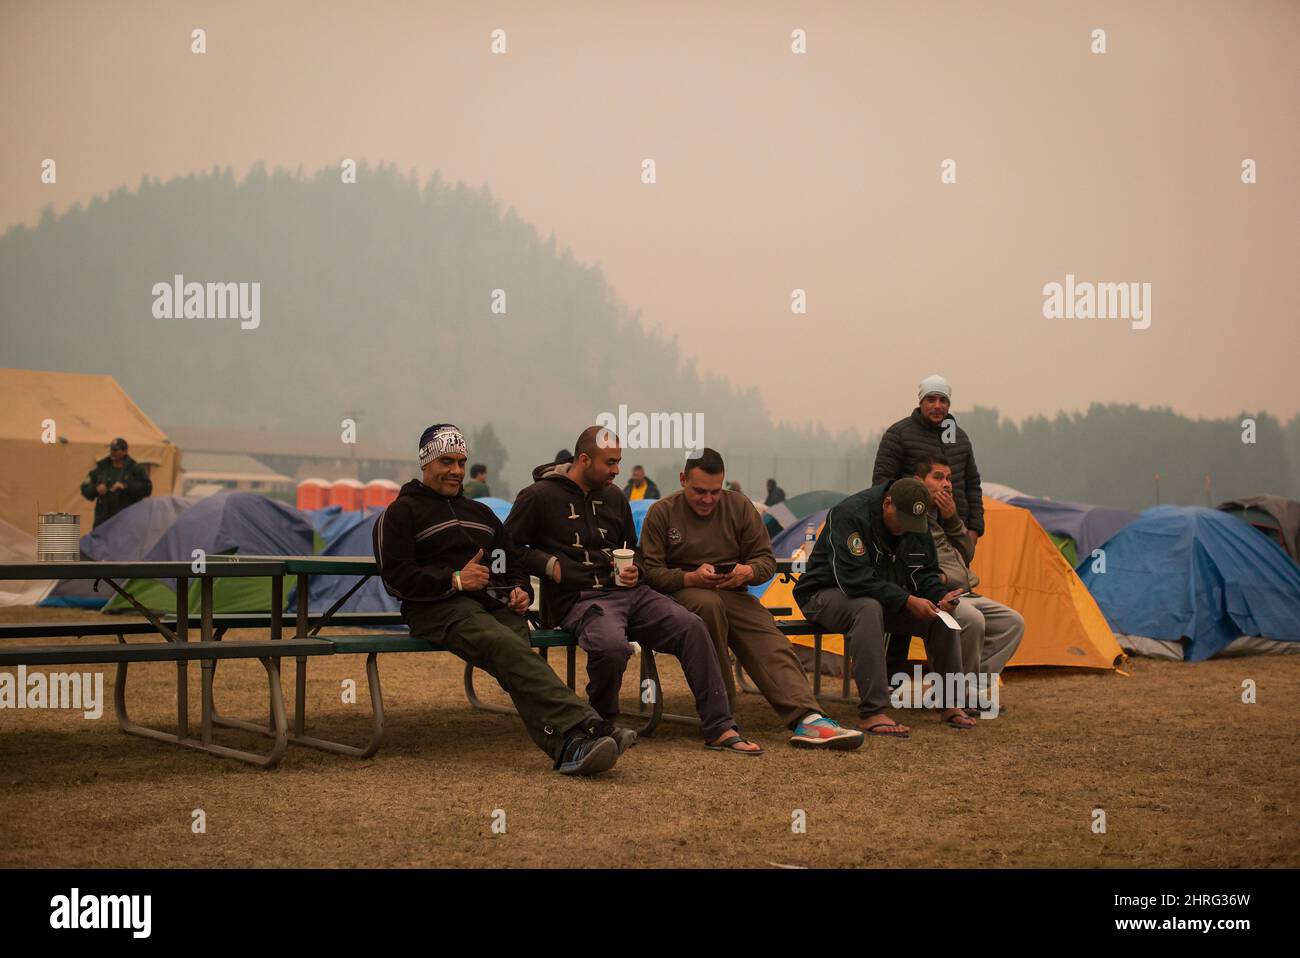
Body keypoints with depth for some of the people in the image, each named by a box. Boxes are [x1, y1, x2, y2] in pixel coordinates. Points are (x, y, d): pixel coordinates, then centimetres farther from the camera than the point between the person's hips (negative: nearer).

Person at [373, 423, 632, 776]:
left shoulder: (479, 512, 34)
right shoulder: (402, 512, 13)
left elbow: (515, 560, 38)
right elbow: (396, 576, 0)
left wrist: (521, 589, 14)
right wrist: (454, 580, -11)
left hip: (495, 604, 5)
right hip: (439, 608, -5)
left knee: (513, 655, -32)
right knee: (508, 648, -36)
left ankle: (568, 745, -56)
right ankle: (582, 726, -54)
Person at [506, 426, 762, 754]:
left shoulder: (614, 497, 19)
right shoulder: (540, 496, 1)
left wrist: (634, 569, 10)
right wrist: (548, 563, -9)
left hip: (628, 592, 6)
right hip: (579, 599, -6)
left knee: (692, 626, -18)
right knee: (613, 645, -38)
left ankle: (719, 728, -14)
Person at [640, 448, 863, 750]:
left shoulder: (739, 506, 11)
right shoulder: (662, 513, 4)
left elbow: (766, 559, 9)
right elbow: (650, 571, -3)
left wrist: (747, 572, -14)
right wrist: (691, 578, -20)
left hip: (732, 594, 3)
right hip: (681, 594, -3)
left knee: (770, 642, -25)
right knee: (708, 603, -38)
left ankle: (806, 719, -43)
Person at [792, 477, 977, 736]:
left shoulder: (917, 524, -2)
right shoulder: (850, 515, -27)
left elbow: (925, 573, 6)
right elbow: (855, 579, -34)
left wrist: (940, 595, -17)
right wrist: (906, 600, -35)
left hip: (885, 598, 7)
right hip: (826, 594, -7)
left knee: (940, 614, -12)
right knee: (868, 608, -40)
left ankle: (950, 705, 0)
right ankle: (872, 713, -40)